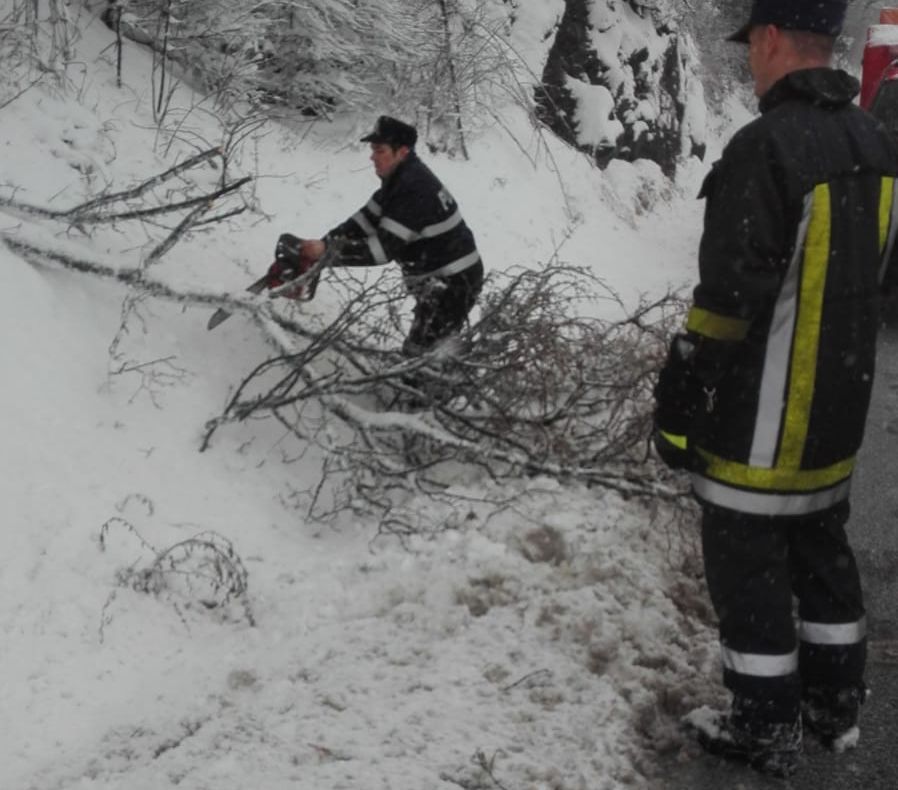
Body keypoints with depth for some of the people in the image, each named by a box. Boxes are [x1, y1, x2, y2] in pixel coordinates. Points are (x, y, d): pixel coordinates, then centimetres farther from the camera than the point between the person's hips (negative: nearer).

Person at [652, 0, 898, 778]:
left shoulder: (765, 146, -23)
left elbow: (727, 298, -24)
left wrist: (678, 404, -15)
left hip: (760, 417, -8)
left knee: (747, 567, 6)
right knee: (823, 551, 21)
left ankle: (766, 731, 18)